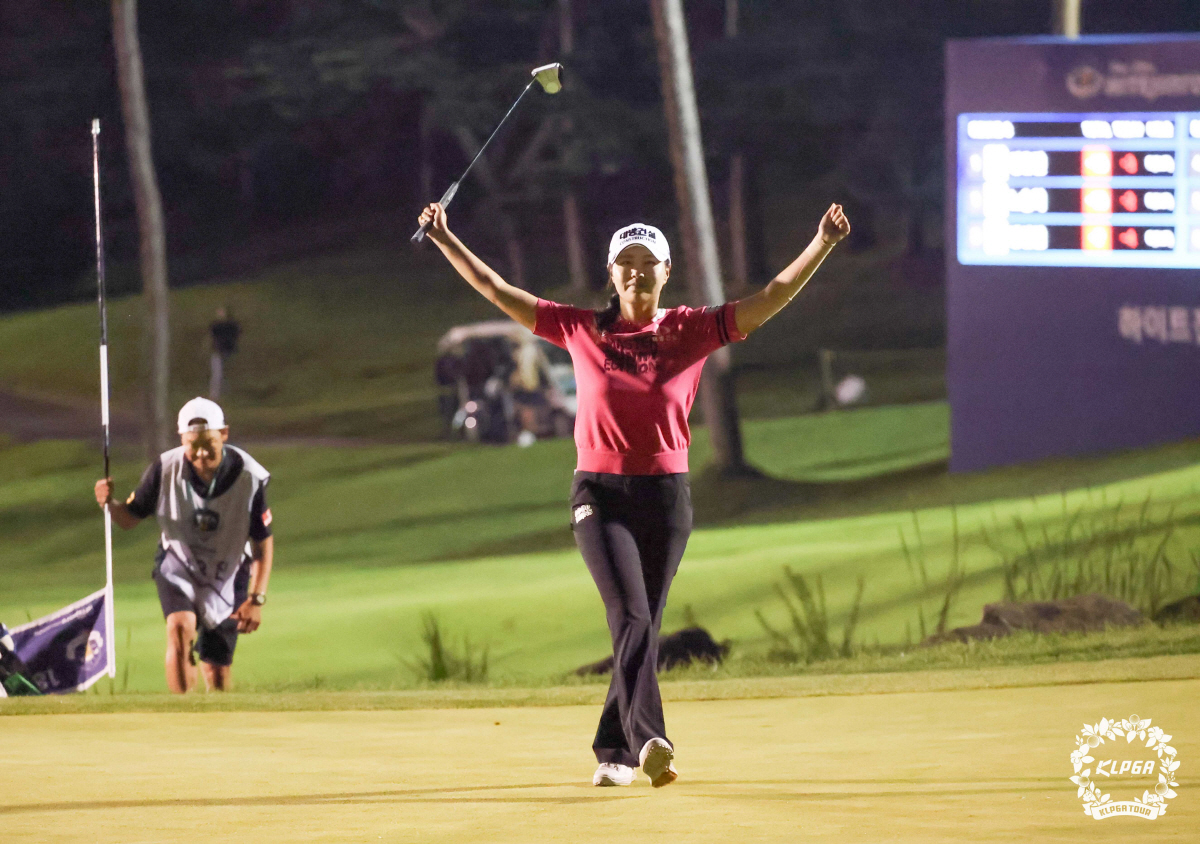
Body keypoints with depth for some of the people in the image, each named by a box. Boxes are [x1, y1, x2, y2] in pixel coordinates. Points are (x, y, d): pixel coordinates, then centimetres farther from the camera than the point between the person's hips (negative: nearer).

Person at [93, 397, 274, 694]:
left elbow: (263, 543, -10)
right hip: (177, 568, 0)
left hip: (227, 577, 1)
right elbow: (130, 517, -7)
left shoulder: (249, 478, -21)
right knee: (180, 628, -29)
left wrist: (256, 599, -16)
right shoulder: (165, 469, -19)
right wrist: (110, 504, -30)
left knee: (218, 670, 3)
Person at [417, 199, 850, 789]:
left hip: (666, 496, 1)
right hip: (599, 495, -1)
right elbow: (498, 292, 7)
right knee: (631, 616, -18)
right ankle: (647, 740, -33)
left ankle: (615, 751, 16)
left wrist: (822, 243, -12)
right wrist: (445, 240, 2)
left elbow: (772, 299, -3)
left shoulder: (690, 331, 3)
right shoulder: (582, 330, 4)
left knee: (643, 628, 5)